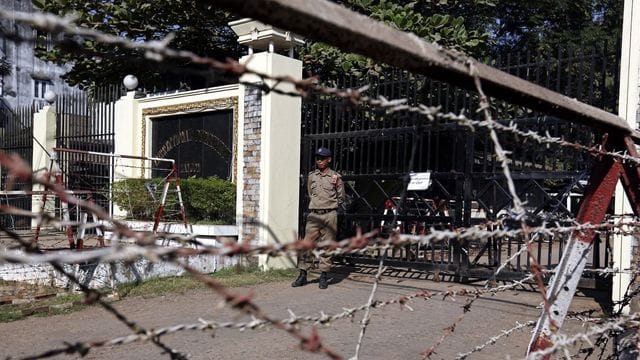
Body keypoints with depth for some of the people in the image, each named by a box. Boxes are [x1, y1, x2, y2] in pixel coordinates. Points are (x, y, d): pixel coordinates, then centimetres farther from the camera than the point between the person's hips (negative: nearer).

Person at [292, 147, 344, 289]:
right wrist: (316, 205, 13)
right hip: (313, 214, 2)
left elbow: (341, 198, 9)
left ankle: (323, 276, 9)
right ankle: (303, 275, 5)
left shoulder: (335, 177, 3)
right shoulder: (311, 176, 11)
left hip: (329, 215, -2)